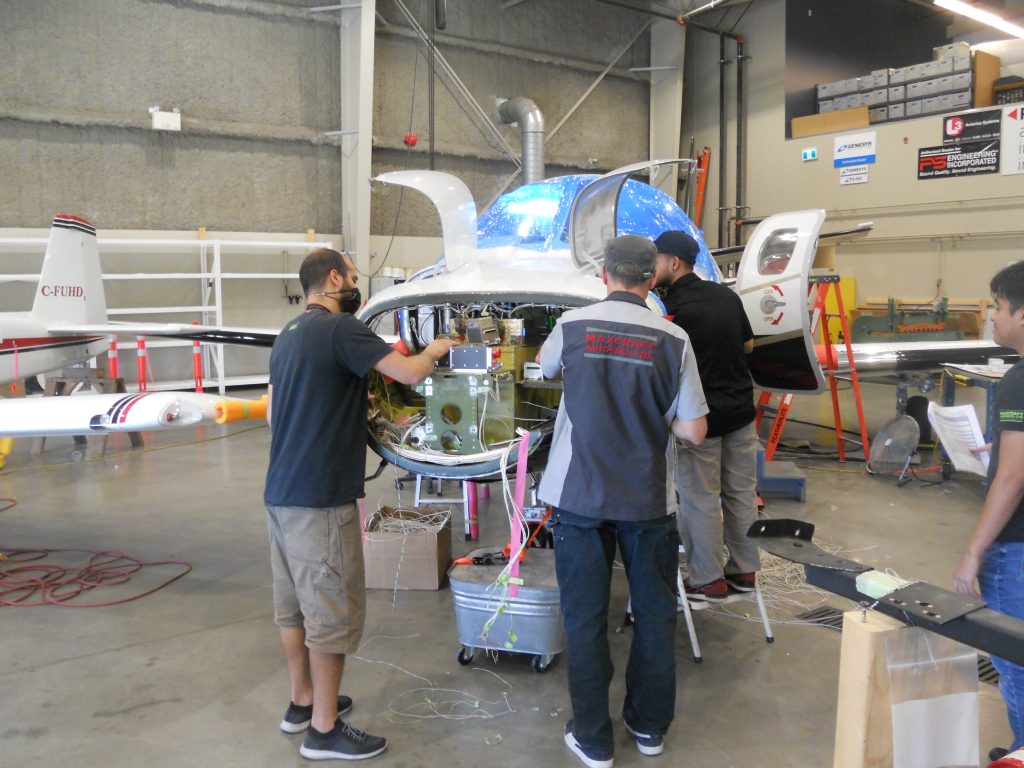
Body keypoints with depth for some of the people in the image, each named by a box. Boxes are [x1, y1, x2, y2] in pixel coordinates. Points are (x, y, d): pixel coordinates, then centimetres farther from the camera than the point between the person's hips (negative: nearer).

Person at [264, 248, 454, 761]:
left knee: (293, 603, 18)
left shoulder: (288, 334, 15)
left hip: (280, 492, 9)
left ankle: (302, 703, 33)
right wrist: (434, 349, 6)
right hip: (319, 498, -9)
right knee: (332, 611, 1)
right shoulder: (338, 327, -13)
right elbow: (410, 373, -16)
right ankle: (324, 731, 13)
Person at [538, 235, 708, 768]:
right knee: (654, 614, 17)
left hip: (580, 496, 0)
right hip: (648, 501, 0)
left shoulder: (572, 326, -6)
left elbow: (545, 368, 16)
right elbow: (693, 430, -7)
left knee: (584, 618, 11)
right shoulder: (673, 339, -9)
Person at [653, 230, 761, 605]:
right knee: (741, 492, 14)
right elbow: (748, 345, 14)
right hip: (740, 409, 7)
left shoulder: (674, 310, -18)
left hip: (701, 418, -7)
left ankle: (709, 581, 13)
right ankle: (744, 570, 26)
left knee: (700, 500, 4)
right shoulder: (726, 295, 4)